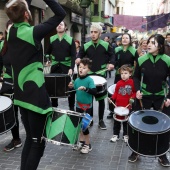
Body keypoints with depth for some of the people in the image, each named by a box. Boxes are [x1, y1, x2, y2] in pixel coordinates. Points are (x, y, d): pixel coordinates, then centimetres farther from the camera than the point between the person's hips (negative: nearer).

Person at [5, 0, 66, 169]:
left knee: (30, 138, 20)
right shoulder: (33, 32, -15)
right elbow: (60, 14, -11)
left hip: (21, 94, 8)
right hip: (35, 95, -8)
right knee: (38, 141, 4)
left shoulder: (11, 32, 4)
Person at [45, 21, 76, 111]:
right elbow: (48, 52, 14)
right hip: (55, 67, 2)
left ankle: (71, 108, 16)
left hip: (67, 67, -2)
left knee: (70, 87, 2)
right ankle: (54, 107, 22)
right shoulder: (51, 39, 7)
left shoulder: (70, 40, -1)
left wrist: (71, 68, -16)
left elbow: (73, 56, -6)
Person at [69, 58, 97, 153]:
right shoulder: (77, 80, 3)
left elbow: (94, 92, -27)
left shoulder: (90, 80, -16)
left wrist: (85, 88, -40)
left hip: (87, 107, -6)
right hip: (79, 105, 6)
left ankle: (88, 145, 14)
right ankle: (81, 141, 33)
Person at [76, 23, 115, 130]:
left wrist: (111, 63, -11)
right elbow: (80, 55, 7)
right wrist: (78, 59, -15)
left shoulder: (106, 45, -2)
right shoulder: (85, 46, 2)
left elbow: (112, 55, 7)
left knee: (101, 98, 7)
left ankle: (101, 120, 20)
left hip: (101, 74, -1)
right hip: (88, 75, 1)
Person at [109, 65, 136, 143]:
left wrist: (132, 98, -16)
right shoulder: (119, 83, -5)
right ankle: (115, 135, 25)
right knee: (116, 121, 12)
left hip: (128, 106, -1)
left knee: (126, 121, 13)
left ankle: (125, 135, 28)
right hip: (118, 105, 2)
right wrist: (112, 98, -11)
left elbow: (135, 92, 0)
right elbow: (116, 93, 4)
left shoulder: (132, 82, -9)